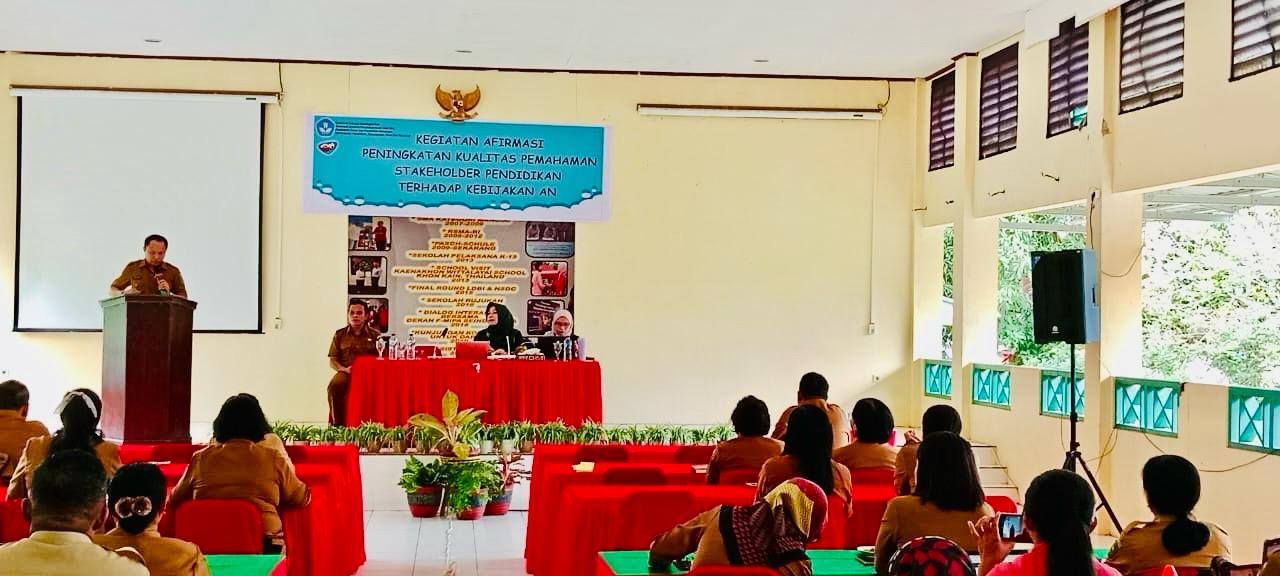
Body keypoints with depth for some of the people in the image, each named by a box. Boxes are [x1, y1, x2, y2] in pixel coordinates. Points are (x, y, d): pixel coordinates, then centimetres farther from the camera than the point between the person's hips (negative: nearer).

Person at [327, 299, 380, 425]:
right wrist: (344, 369, -8)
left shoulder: (375, 335, 10)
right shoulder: (340, 335, 15)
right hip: (345, 372, 1)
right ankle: (338, 425, -26)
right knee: (334, 385, -33)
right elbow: (332, 361, 12)